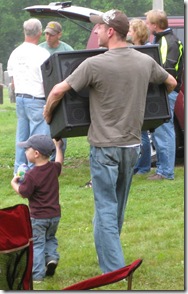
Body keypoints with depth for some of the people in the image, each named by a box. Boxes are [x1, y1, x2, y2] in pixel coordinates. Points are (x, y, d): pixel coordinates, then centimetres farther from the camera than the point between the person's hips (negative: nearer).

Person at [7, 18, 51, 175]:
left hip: (20, 98, 7)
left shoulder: (15, 53, 8)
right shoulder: (42, 54, -14)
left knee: (22, 136, 14)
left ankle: (19, 170, 19)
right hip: (37, 100, -7)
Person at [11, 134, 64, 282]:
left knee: (36, 243, 3)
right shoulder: (54, 168, -4)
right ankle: (52, 257, 3)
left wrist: (14, 184, 4)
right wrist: (58, 146, 34)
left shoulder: (31, 175, -23)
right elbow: (59, 161, 20)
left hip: (38, 217, -6)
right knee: (50, 238, 26)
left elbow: (24, 193, -14)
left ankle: (37, 274, 2)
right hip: (55, 214, 6)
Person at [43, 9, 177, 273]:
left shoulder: (95, 64, -15)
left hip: (105, 146, -5)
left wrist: (47, 115, 7)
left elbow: (58, 91, -12)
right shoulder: (146, 62, 1)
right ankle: (111, 255, 32)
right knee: (119, 208, 19)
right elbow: (172, 83, 19)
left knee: (106, 211, -3)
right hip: (133, 144, 6)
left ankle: (114, 274, -9)